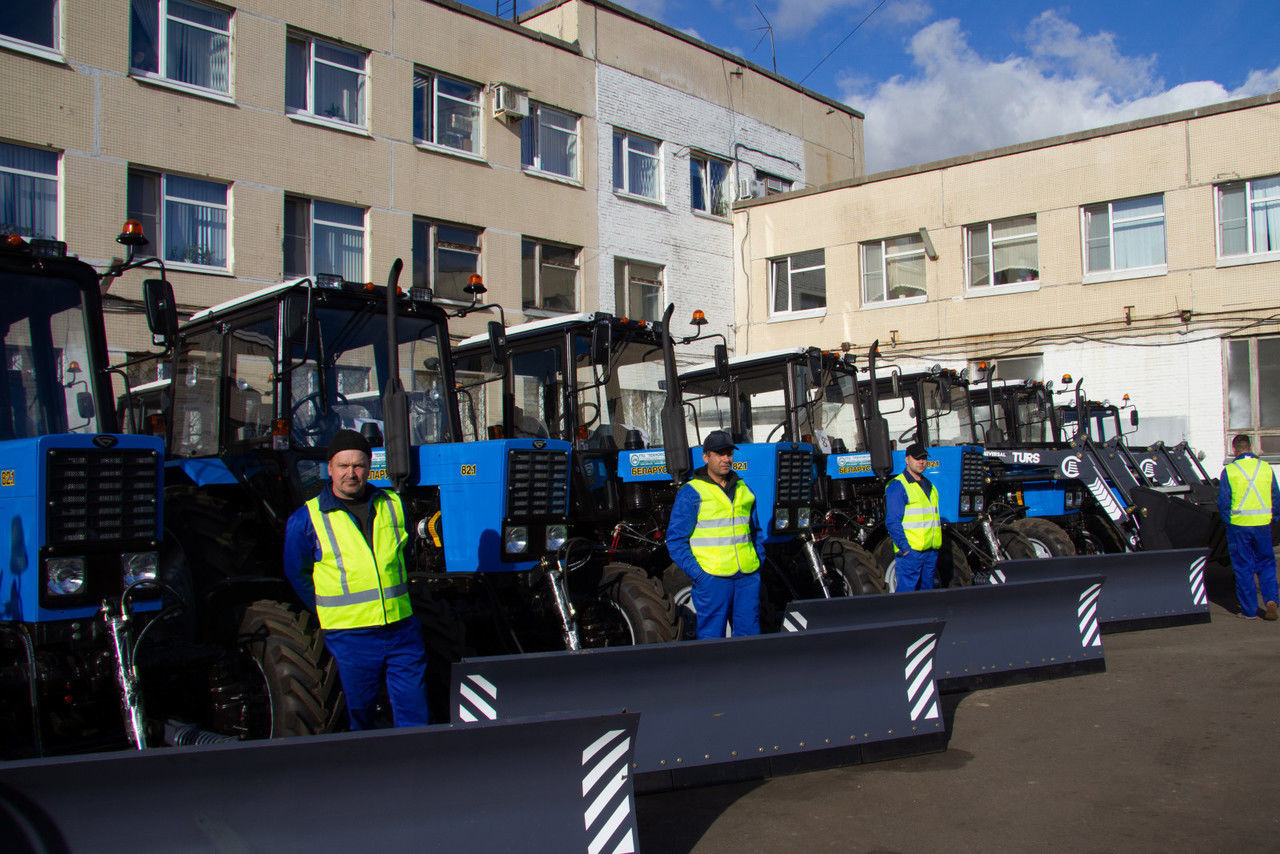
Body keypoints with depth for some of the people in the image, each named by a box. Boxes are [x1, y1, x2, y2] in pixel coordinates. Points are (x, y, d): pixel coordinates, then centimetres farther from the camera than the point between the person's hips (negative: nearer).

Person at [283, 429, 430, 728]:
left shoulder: (393, 505, 7)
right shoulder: (306, 519, -3)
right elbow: (298, 575, 9)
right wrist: (329, 613, 9)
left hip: (402, 629, 3)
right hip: (349, 637, -2)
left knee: (415, 714, 3)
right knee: (359, 716, 8)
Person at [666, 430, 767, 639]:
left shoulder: (743, 490, 15)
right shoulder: (691, 493, -3)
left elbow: (756, 531, 25)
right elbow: (676, 540, -4)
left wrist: (759, 562, 11)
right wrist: (697, 574, -12)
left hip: (748, 577, 5)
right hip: (712, 578, -5)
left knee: (749, 634, 8)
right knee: (711, 636, -1)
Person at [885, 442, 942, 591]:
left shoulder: (928, 485, 19)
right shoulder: (897, 486, -8)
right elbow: (892, 522, -13)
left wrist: (936, 547, 18)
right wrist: (904, 547, -19)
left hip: (931, 551, 8)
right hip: (910, 551, -8)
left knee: (926, 589, 12)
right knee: (906, 591, -9)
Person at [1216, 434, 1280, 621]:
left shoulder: (1229, 471, -7)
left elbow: (1223, 501, -6)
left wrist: (1227, 521, 8)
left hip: (1239, 524, -2)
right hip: (1263, 523, 2)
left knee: (1244, 568, 5)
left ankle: (1249, 610, 10)